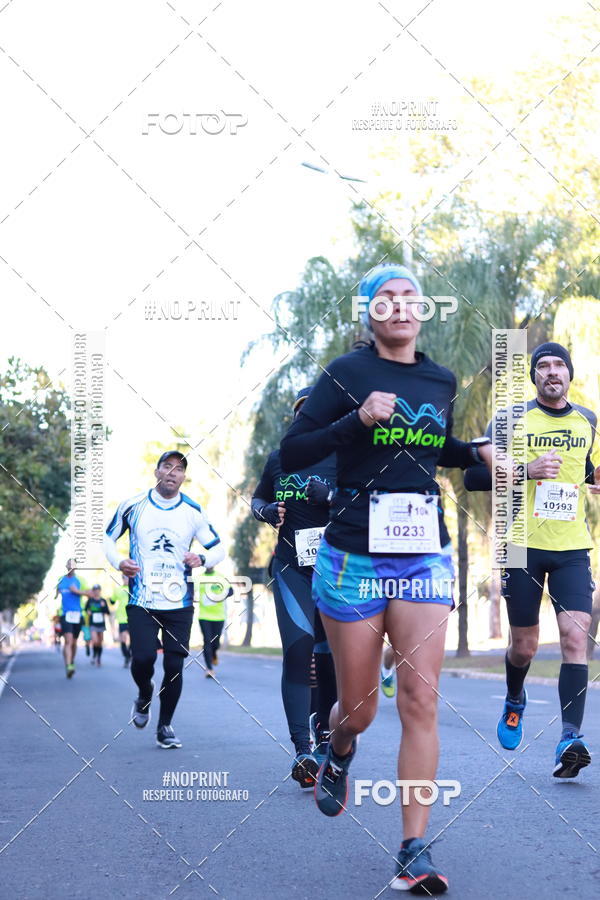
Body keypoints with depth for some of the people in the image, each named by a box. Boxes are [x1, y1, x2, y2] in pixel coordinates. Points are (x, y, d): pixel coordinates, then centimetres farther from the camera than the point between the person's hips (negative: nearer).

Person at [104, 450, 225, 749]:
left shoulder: (193, 512, 2)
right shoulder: (133, 506, 1)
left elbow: (219, 548, 8)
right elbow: (108, 538, 13)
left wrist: (202, 559, -14)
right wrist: (118, 562, -7)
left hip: (179, 602, 1)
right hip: (141, 599, -1)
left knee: (174, 665, -1)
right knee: (143, 657, -16)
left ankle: (165, 726, 17)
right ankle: (144, 694, 19)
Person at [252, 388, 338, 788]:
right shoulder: (279, 460, 10)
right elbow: (257, 501, 24)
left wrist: (332, 497, -22)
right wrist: (268, 511, 2)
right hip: (292, 567, 1)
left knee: (329, 654, 7)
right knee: (298, 648, -15)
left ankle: (324, 730, 33)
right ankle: (303, 751, -20)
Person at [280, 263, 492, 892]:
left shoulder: (442, 382, 9)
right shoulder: (348, 373, -4)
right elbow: (291, 452, -8)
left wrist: (478, 451, 8)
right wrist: (358, 418, -20)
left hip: (425, 556, 3)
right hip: (354, 555, -3)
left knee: (420, 700, -6)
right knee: (358, 709, 7)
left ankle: (415, 852, 0)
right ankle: (338, 756, 44)